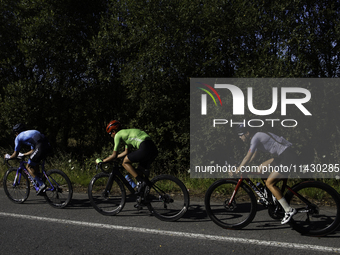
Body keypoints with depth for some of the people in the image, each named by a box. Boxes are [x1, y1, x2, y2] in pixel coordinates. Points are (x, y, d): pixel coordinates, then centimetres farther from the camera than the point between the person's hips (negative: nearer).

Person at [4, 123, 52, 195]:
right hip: (48, 146, 8)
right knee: (35, 163, 31)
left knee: (29, 166, 12)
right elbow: (32, 151, 39)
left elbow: (15, 155, 20)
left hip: (41, 148, -7)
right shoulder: (30, 133, 36)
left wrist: (8, 157, 40)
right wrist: (22, 155, 52)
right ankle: (39, 180, 28)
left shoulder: (18, 137, 17)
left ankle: (41, 185, 4)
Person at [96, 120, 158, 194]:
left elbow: (114, 155, 5)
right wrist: (111, 157, 45)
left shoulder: (118, 135, 5)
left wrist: (101, 161, 17)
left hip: (146, 148, -9)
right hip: (154, 149, 9)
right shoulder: (126, 133, 31)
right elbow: (126, 152, 38)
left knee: (125, 162, 6)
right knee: (138, 172, 20)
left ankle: (140, 181, -3)